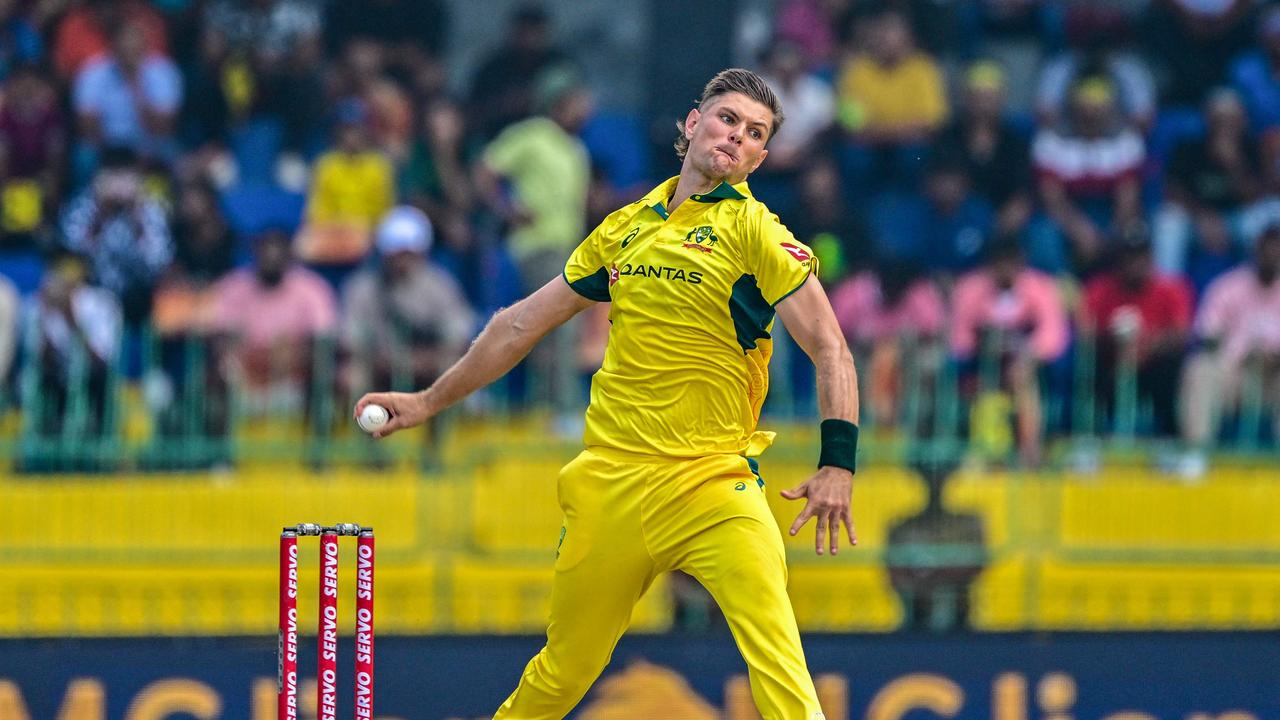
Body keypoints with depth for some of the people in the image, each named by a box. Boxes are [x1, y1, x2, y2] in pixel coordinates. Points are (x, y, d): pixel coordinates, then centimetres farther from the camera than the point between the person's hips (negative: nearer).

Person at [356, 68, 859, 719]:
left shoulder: (752, 230, -2)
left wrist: (837, 464, -21)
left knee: (775, 651, -25)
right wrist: (429, 401, 27)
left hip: (711, 485, -4)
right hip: (610, 483, 4)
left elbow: (830, 350, -8)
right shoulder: (624, 228, 13)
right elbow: (522, 324, 24)